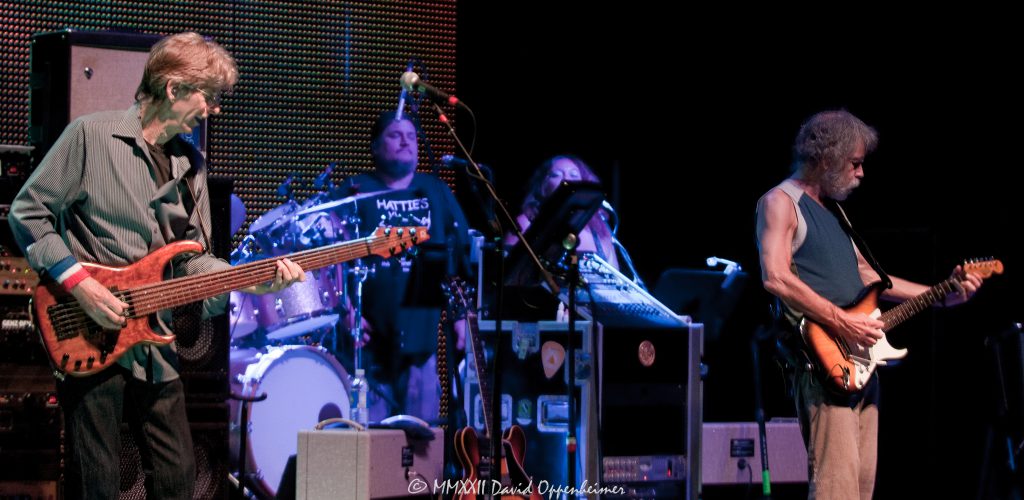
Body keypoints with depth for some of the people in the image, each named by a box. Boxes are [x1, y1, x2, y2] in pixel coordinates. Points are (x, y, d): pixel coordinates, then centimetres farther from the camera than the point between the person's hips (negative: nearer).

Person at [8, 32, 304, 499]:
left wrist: (251, 280, -5)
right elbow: (28, 212, -7)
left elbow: (191, 261, 13)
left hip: (153, 345, 6)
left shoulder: (191, 164, 12)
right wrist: (77, 280, -16)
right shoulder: (92, 136, -8)